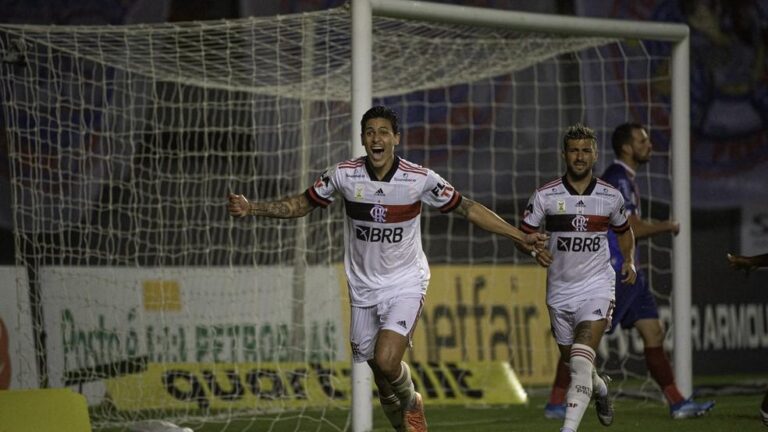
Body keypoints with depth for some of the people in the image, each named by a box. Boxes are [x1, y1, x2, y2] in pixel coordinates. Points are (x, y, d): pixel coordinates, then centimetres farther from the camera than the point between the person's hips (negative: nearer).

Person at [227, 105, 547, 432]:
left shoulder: (421, 179, -13)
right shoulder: (343, 175, -8)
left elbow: (468, 209, -4)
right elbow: (302, 204, 5)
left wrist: (521, 236, -6)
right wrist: (251, 208, -5)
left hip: (405, 285, -3)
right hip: (364, 288, 3)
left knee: (386, 359, -23)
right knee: (382, 379, 6)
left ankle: (411, 404, 10)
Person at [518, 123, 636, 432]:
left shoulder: (611, 197, 0)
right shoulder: (545, 196, -4)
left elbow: (624, 231, 19)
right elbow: (523, 234, 1)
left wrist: (629, 261, 5)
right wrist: (535, 251, -19)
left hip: (597, 287, -2)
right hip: (560, 290, 2)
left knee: (581, 364, -19)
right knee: (573, 362, 16)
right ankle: (600, 390, 49)